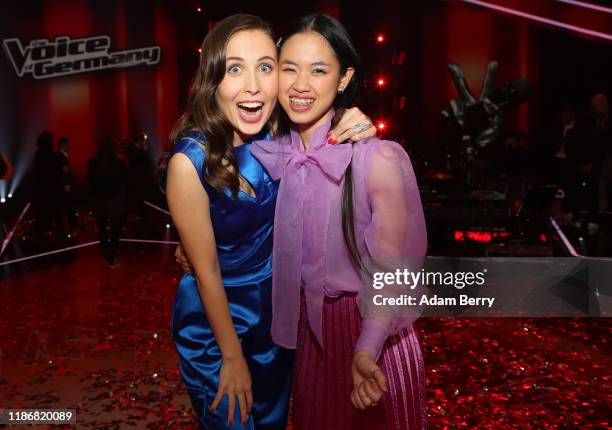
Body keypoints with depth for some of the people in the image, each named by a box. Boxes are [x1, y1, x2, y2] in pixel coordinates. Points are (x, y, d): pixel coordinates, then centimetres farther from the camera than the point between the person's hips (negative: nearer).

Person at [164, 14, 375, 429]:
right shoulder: (190, 162, -27)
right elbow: (206, 271, -19)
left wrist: (356, 140, -22)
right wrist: (232, 357, -9)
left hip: (275, 307, 4)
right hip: (213, 321, -4)